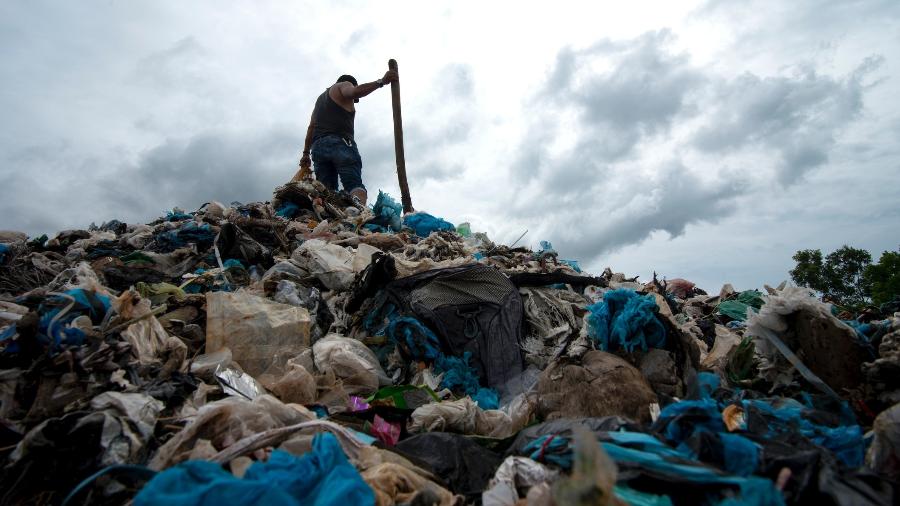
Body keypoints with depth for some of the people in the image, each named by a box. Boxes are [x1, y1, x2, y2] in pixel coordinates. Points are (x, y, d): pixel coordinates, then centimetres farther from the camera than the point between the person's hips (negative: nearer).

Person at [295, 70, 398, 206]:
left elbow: (311, 127, 26)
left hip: (318, 146, 7)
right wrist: (381, 82, -17)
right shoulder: (344, 85, 16)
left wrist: (306, 153, 21)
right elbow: (355, 92, -10)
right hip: (340, 143, -7)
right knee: (355, 185, -20)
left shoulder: (321, 98, 36)